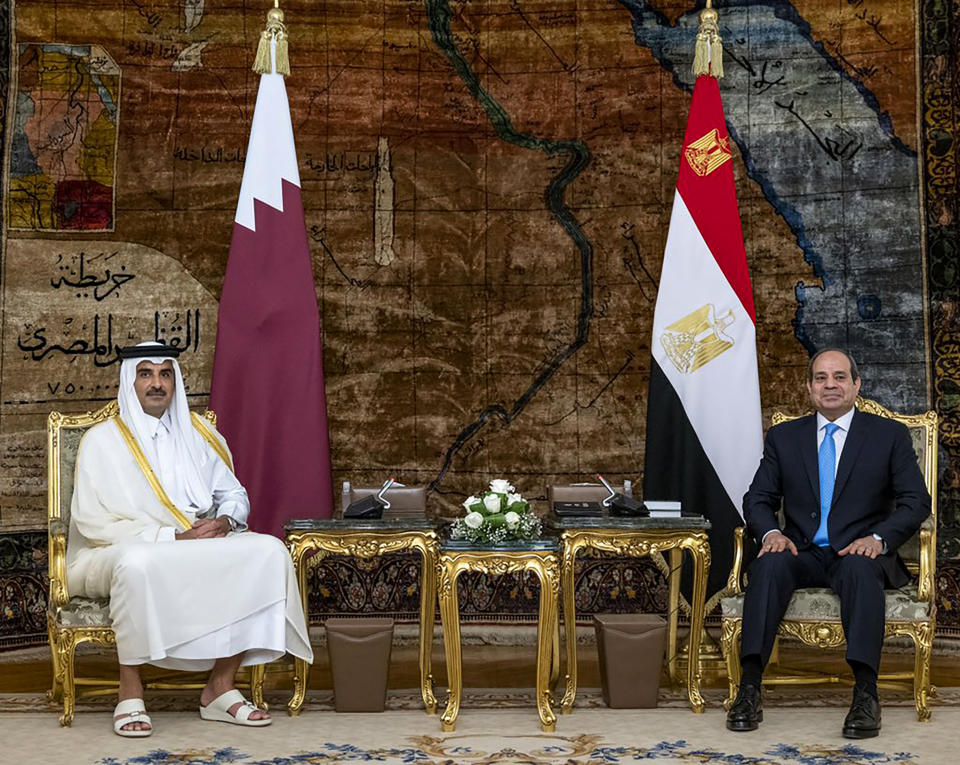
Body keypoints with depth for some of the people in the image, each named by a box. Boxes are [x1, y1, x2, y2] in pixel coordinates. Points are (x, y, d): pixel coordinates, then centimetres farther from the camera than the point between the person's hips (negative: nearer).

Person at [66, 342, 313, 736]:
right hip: (115, 554, -5)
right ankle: (130, 694, -27)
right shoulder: (102, 440, -1)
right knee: (137, 563, -41)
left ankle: (221, 685, -18)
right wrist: (172, 537, -19)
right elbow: (94, 524, -10)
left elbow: (235, 495, 15)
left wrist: (225, 520, -10)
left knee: (267, 551, -21)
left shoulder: (200, 434, 13)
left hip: (200, 549, 5)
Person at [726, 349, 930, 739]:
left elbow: (917, 501, 2)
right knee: (770, 564, -32)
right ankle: (749, 688, -37)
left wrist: (879, 537, -17)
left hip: (858, 552, -2)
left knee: (860, 568, -38)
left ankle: (865, 694, -42)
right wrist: (770, 532, -12)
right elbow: (758, 499, 11)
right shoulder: (784, 436, 14)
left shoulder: (889, 435, 8)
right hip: (803, 553, 2)